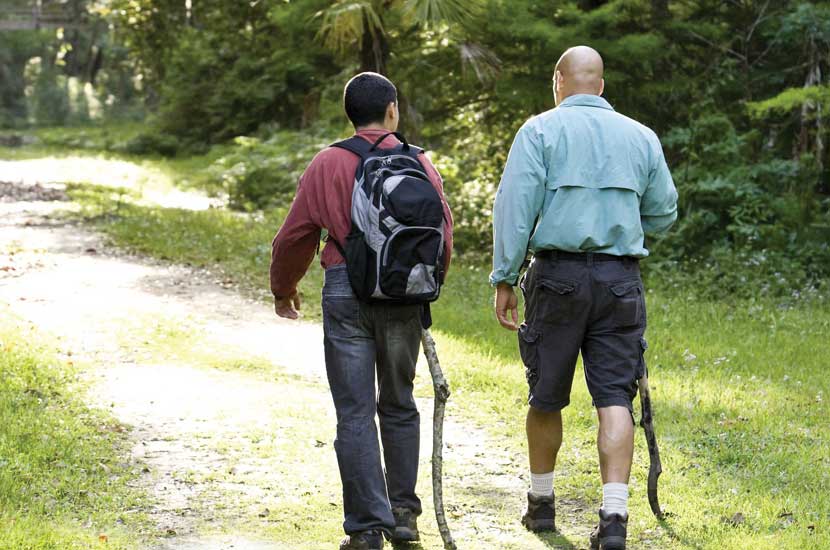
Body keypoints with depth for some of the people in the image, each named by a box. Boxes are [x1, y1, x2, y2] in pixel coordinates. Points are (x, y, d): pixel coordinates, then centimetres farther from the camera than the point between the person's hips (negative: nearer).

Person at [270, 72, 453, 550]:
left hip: (346, 291, -2)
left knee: (355, 413, 0)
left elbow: (296, 234, 5)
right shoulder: (418, 163, 4)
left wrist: (283, 290, 21)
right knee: (399, 406, 17)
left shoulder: (327, 164, 1)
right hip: (404, 293, 2)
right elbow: (443, 233, 7)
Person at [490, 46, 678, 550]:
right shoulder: (641, 136, 10)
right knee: (615, 399, -1)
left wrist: (505, 279, -3)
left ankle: (542, 503, 24)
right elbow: (663, 214, 16)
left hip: (558, 274, -2)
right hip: (621, 280, 2)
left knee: (546, 399, 11)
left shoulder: (541, 130, 1)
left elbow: (515, 207, -6)